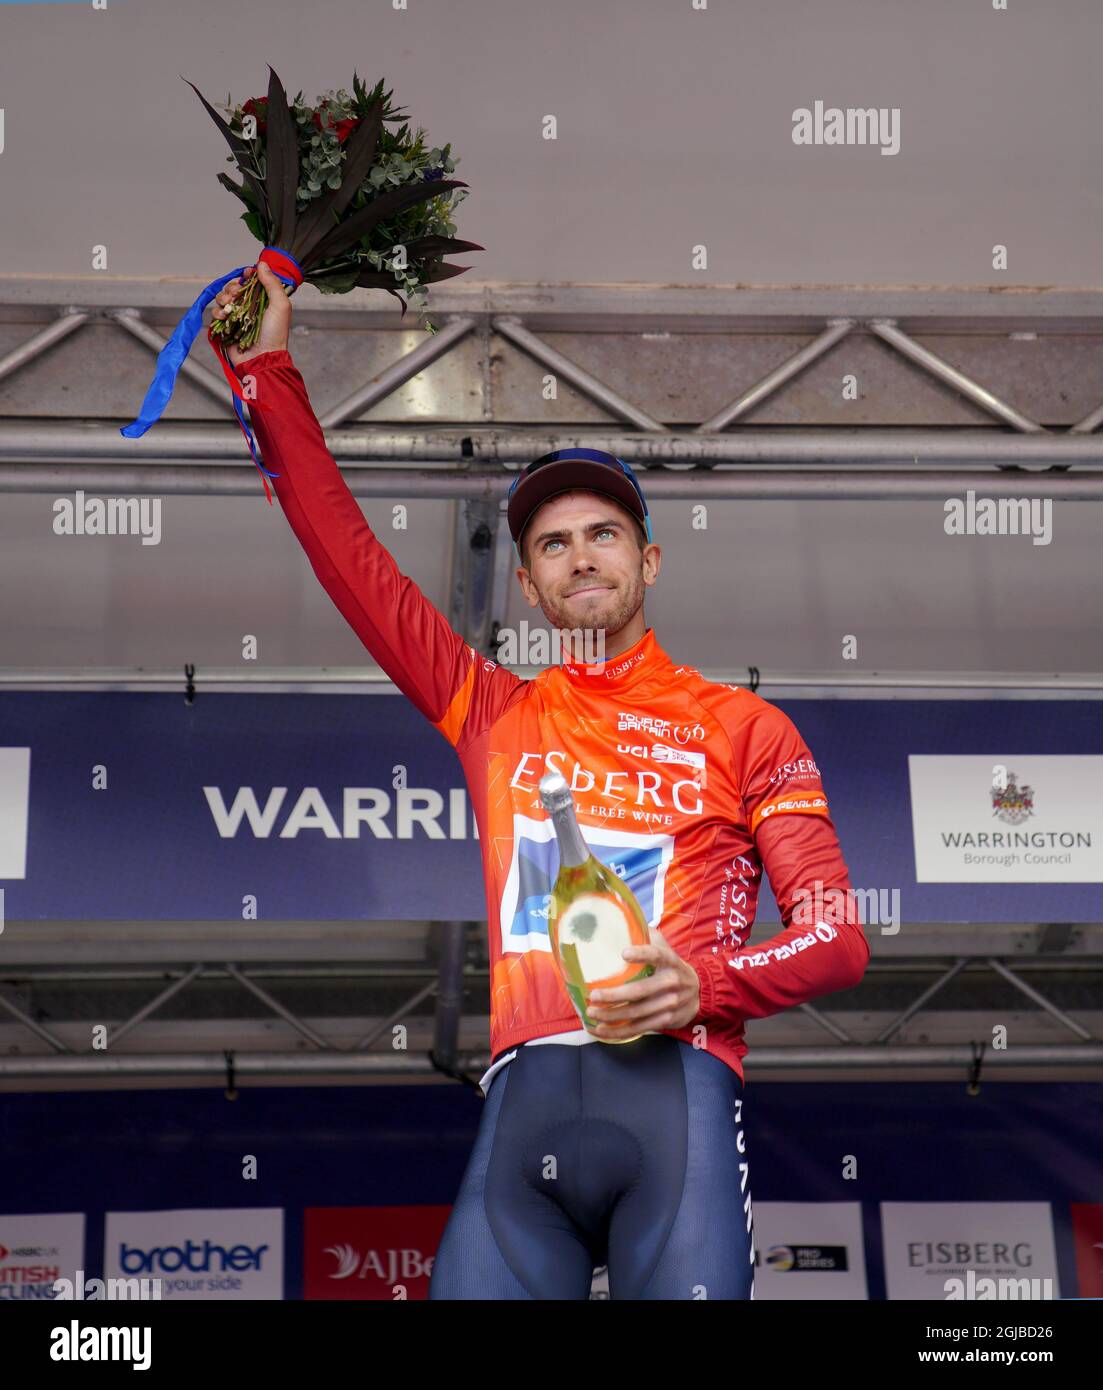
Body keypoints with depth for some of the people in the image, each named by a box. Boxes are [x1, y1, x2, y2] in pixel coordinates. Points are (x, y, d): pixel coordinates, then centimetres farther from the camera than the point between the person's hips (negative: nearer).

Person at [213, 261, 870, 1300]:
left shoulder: (740, 727, 14)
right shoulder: (495, 716, 22)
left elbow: (837, 938, 9)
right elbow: (351, 559, 21)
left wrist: (705, 984, -10)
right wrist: (269, 375, 19)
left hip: (676, 1087, -2)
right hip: (524, 1103, 2)